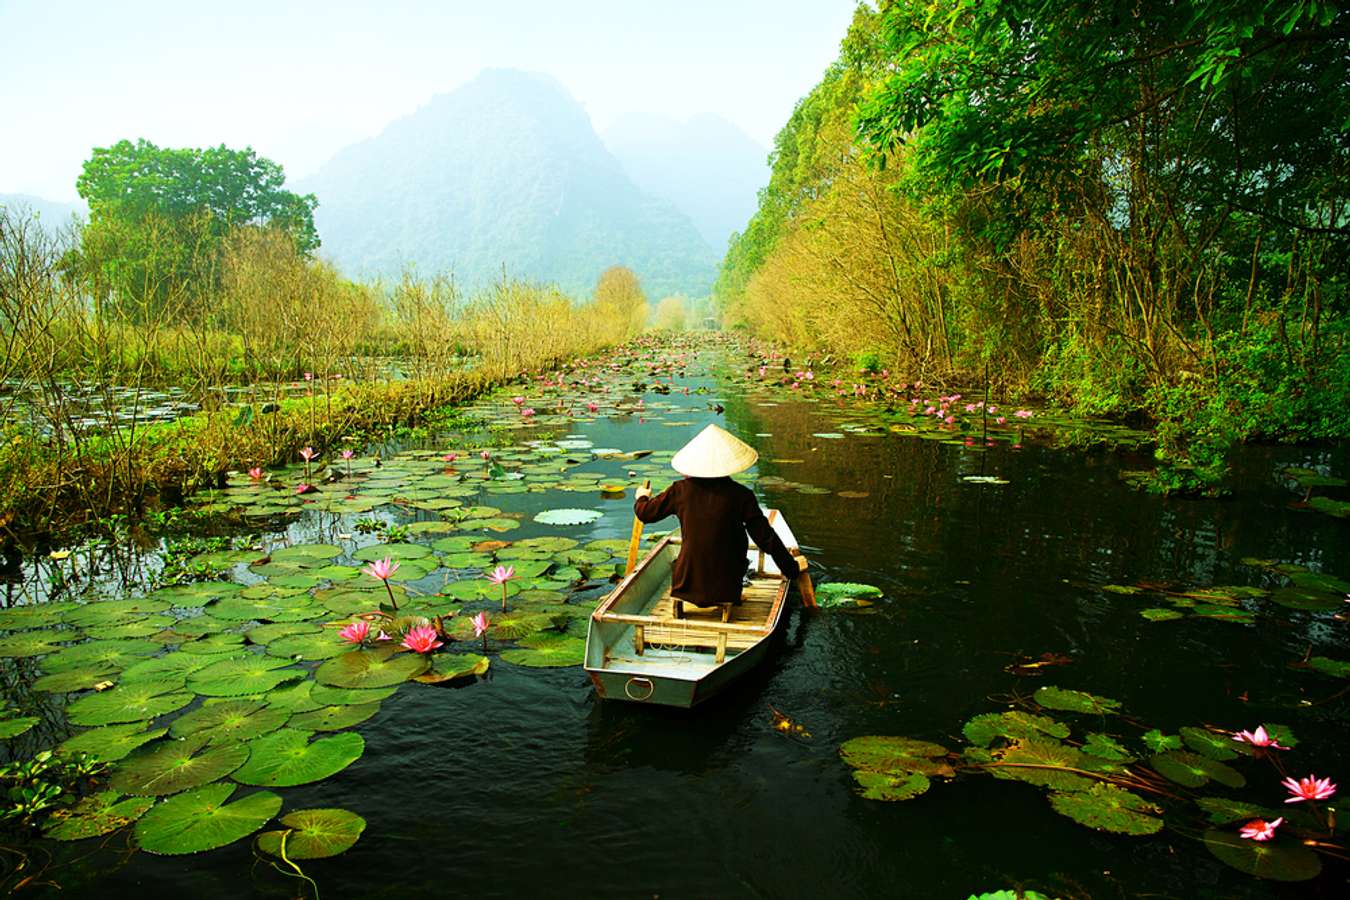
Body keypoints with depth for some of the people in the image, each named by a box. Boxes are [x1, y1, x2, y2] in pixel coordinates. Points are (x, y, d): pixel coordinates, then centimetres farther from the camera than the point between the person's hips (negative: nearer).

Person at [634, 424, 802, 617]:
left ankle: (682, 602, 8)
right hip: (726, 589, -1)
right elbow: (766, 537, -6)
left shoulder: (681, 490, -5)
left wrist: (641, 498, 32)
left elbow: (645, 513, 8)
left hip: (687, 585, 1)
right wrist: (791, 567, 8)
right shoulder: (741, 495, -10)